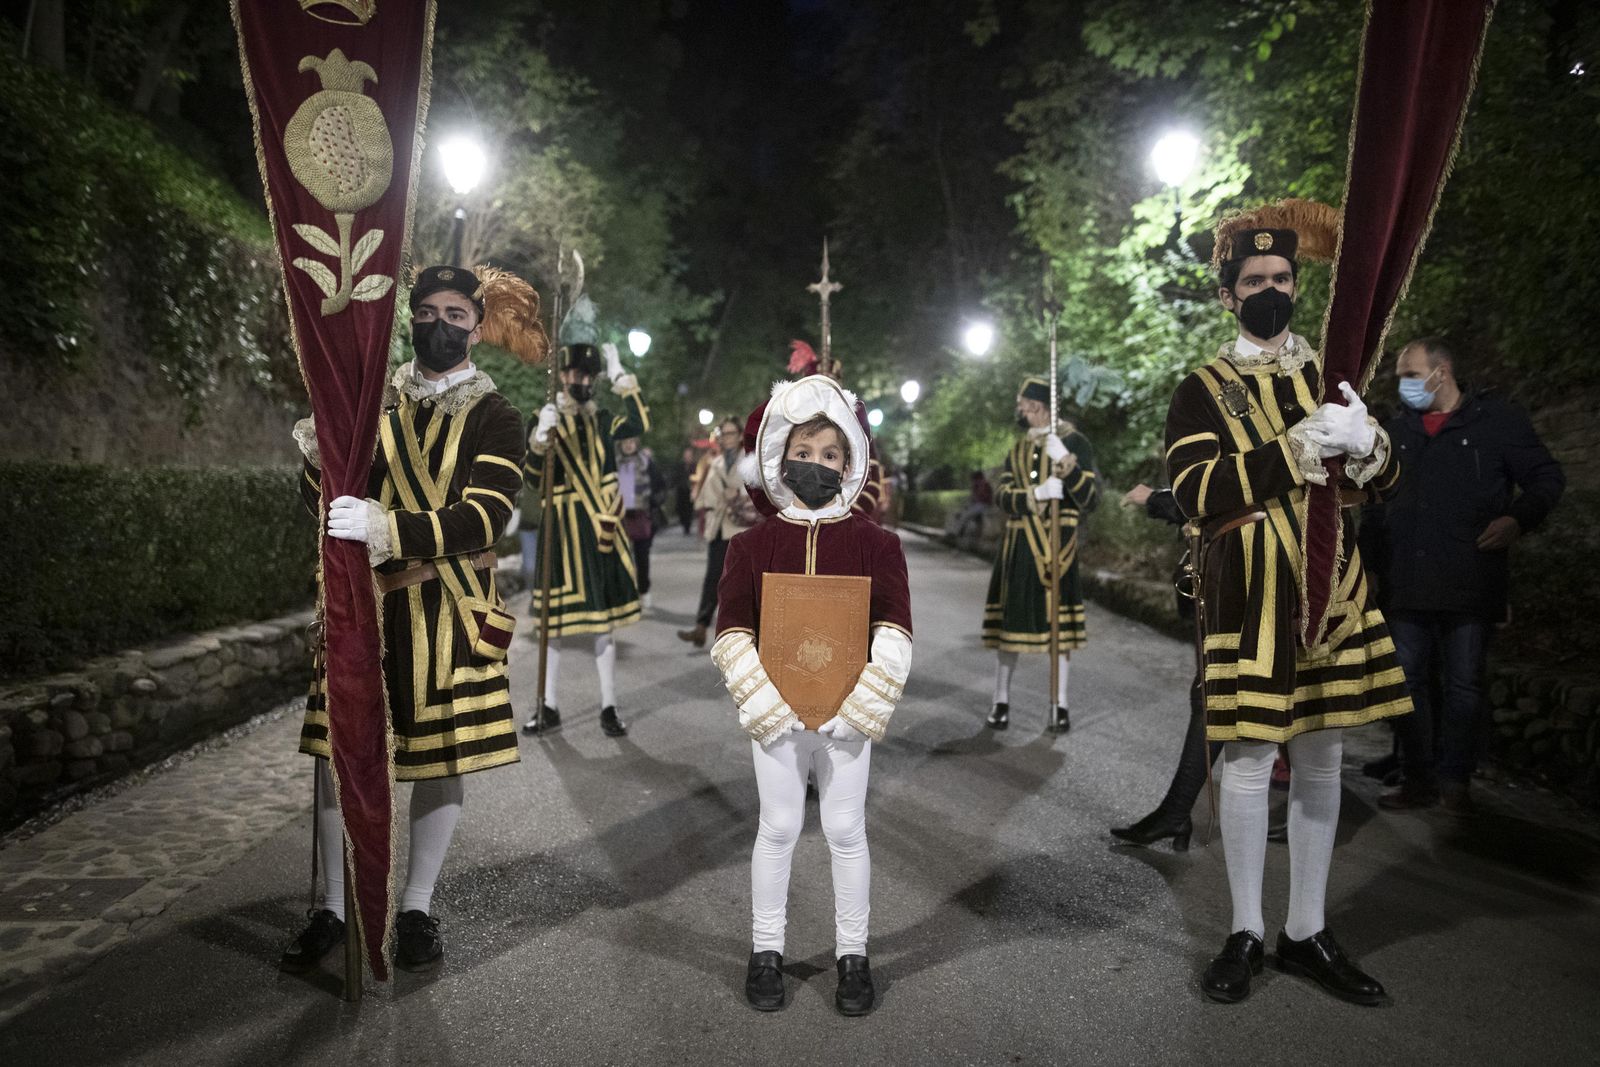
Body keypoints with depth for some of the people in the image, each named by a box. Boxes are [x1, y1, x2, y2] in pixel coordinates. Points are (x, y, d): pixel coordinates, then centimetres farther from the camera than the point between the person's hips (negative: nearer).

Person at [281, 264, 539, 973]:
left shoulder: (494, 419, -2)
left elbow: (483, 519, -17)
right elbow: (321, 506, 10)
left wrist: (388, 528, -31)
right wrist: (316, 461, -12)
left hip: (445, 609, -2)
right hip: (361, 601, 2)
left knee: (443, 755, 5)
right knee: (336, 750, 5)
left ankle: (417, 909, 23)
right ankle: (332, 909, 23)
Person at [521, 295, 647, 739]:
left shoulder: (602, 420, 7)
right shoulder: (546, 419, 0)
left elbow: (640, 425, -12)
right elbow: (533, 481, -10)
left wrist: (619, 376, -9)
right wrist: (540, 439, -27)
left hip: (602, 529, 2)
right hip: (563, 530, -2)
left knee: (605, 619, 7)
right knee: (554, 619, 6)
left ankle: (608, 709, 15)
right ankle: (549, 706, 19)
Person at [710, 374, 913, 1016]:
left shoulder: (873, 542, -2)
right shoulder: (753, 544, -1)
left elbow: (893, 632, -4)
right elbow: (732, 631, -3)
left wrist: (860, 705, -11)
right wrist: (763, 702, -12)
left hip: (848, 712, 0)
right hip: (775, 711, 0)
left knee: (845, 831, 9)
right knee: (778, 828, 11)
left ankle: (852, 955, 25)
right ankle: (765, 951, 27)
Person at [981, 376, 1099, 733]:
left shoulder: (1073, 442, 0)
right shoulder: (1017, 449, 14)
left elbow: (1091, 498, -9)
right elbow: (1002, 495, 0)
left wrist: (1064, 460, -22)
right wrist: (1038, 493, -17)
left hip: (1057, 545, -4)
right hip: (1019, 546, 4)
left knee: (1056, 622, 0)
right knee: (1010, 619, 5)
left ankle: (1060, 706, 12)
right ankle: (1001, 701, 16)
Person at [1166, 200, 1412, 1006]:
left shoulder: (1332, 375, 12)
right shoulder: (1204, 389, 0)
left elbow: (1387, 483, 9)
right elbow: (1197, 493, -15)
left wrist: (1364, 441, -14)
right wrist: (1300, 446, -23)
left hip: (1331, 592, 4)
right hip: (1247, 600, -4)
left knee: (1321, 758, 9)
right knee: (1249, 760, 0)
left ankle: (1307, 933, 23)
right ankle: (1246, 932, 17)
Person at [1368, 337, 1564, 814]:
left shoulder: (1497, 419, 2)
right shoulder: (1397, 430, 15)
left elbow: (1548, 477, 3)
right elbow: (1379, 500, 22)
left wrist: (1518, 518, -15)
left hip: (1469, 584, -4)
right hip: (1406, 585, 4)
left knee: (1464, 684, 2)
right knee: (1410, 680, 7)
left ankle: (1455, 778, 15)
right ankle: (1418, 779, 17)